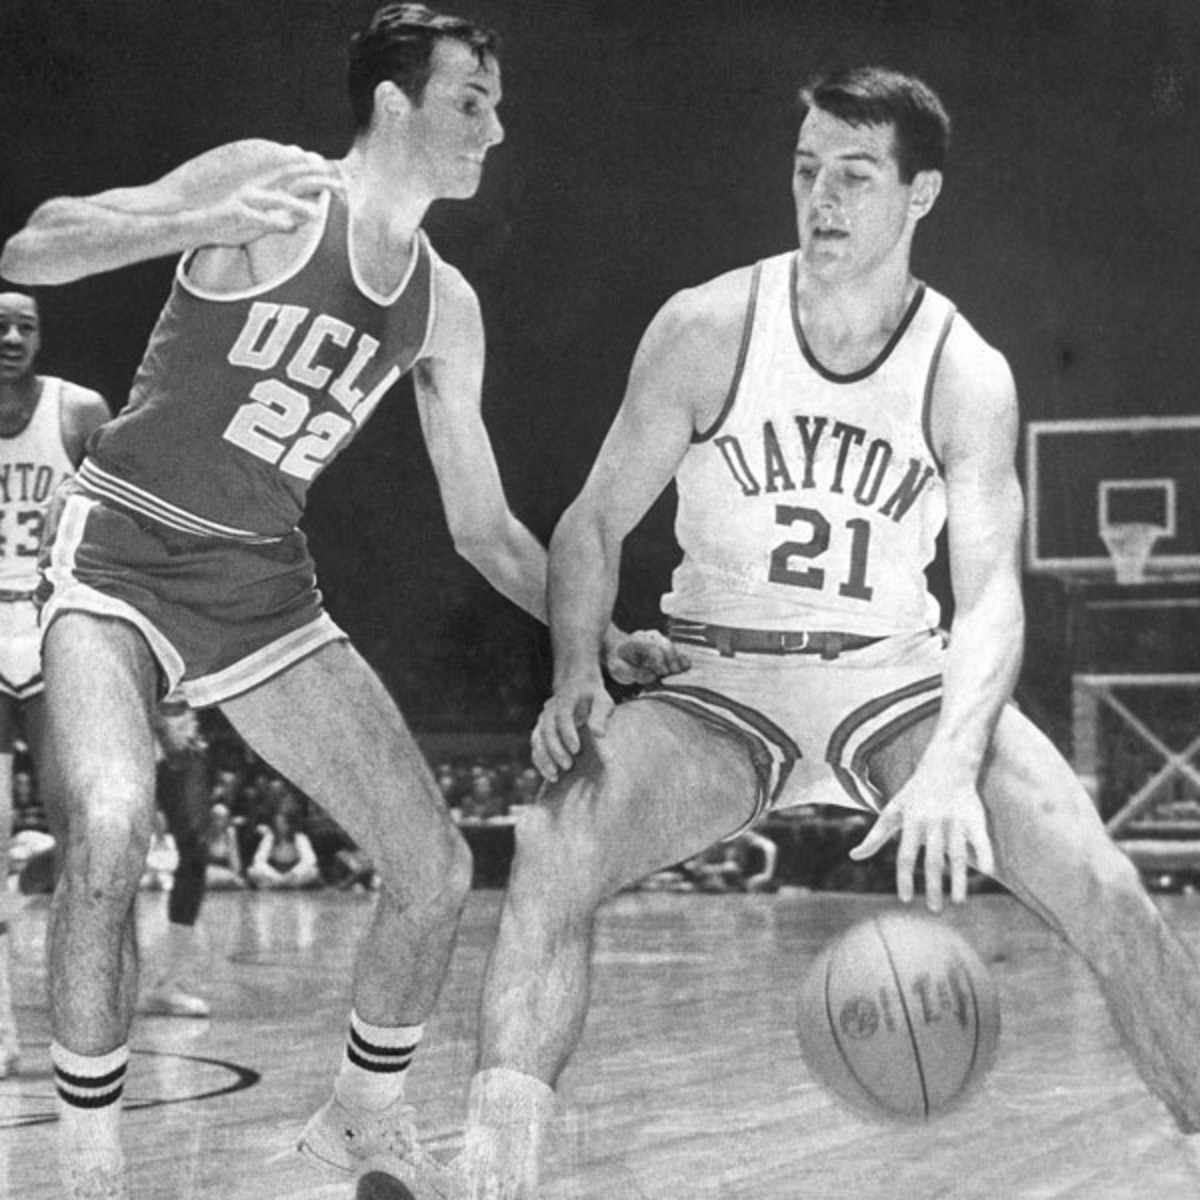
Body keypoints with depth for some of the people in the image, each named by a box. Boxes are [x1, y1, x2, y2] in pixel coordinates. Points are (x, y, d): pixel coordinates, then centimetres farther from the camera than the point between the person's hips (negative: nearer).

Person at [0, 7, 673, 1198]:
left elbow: (481, 525, 13)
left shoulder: (443, 306, 5)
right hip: (124, 551, -6)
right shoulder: (270, 185, -12)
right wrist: (202, 225, -34)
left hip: (263, 585, 6)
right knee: (111, 825, -31)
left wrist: (598, 639, 2)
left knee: (436, 867, 1)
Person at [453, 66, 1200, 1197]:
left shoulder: (967, 377, -9)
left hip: (896, 681, 0)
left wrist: (951, 766, -36)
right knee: (553, 850, -27)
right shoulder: (708, 329, -8)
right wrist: (577, 678, -19)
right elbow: (596, 520, -1)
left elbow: (990, 595, -18)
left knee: (1101, 887, -19)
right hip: (720, 681, 0)